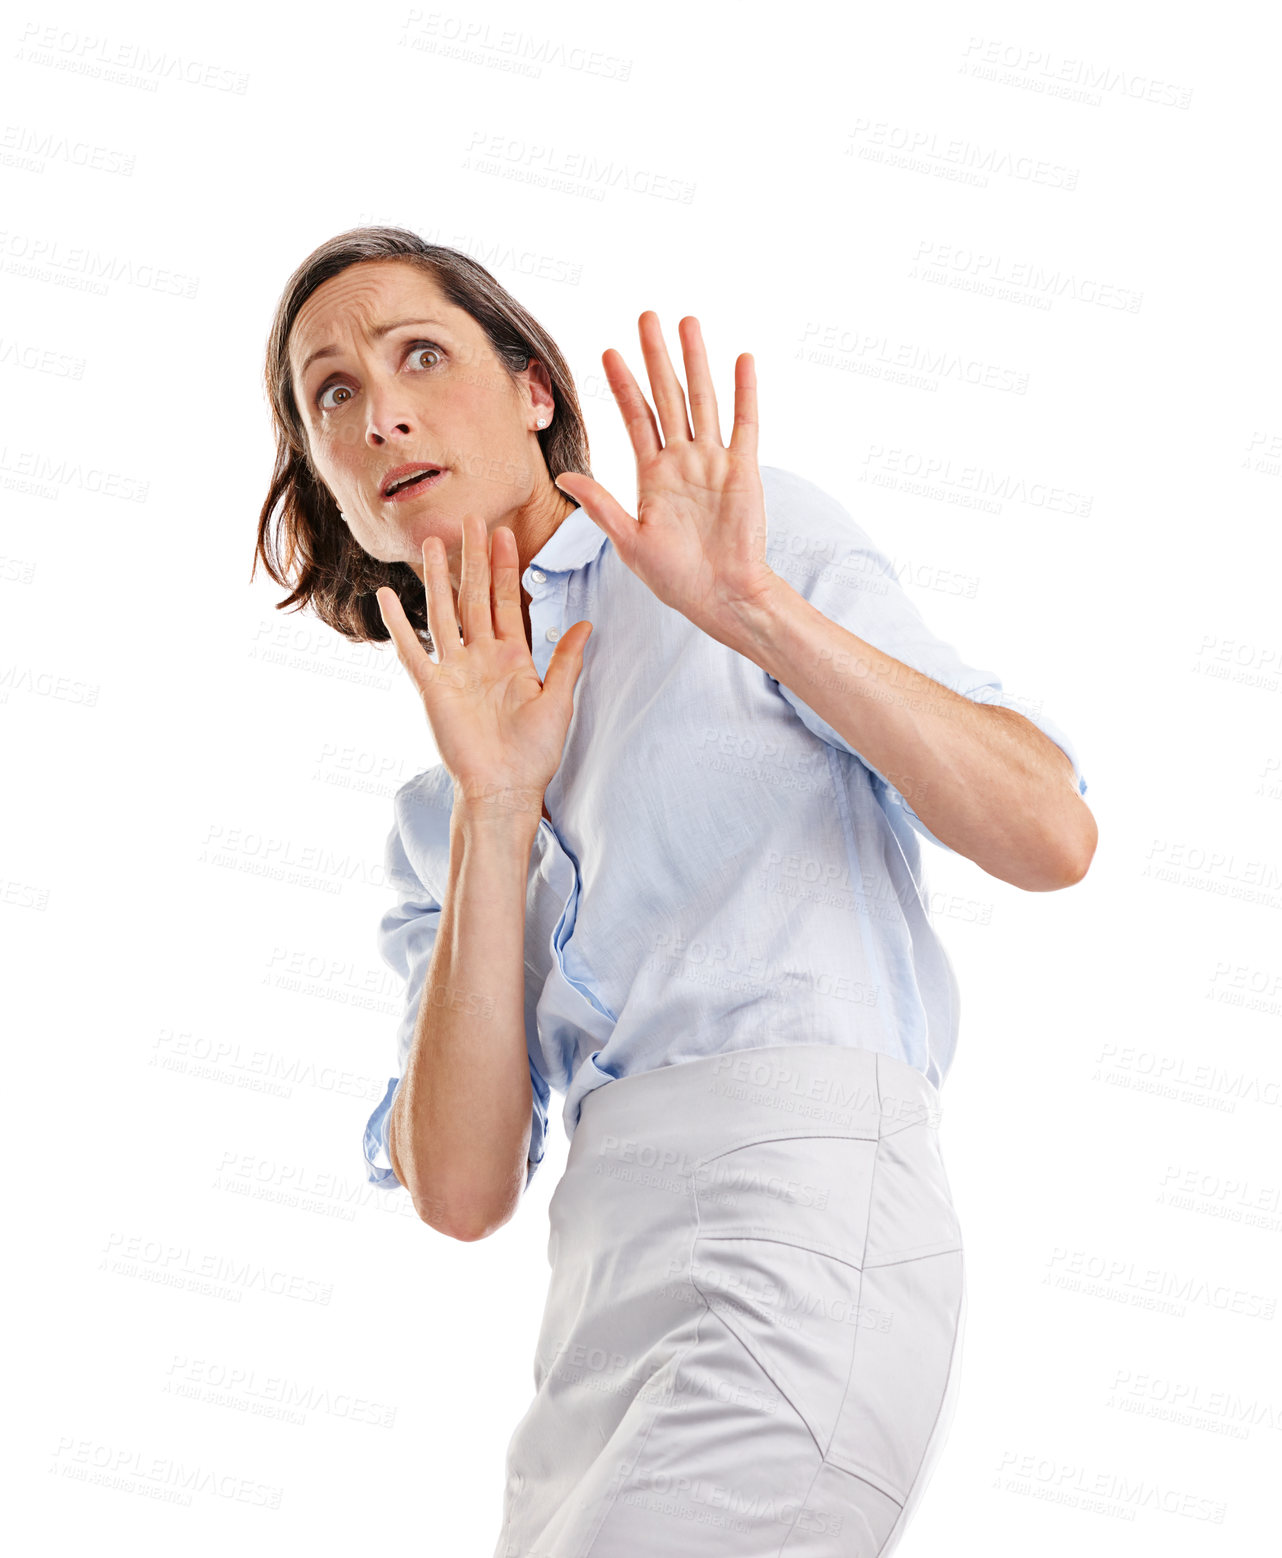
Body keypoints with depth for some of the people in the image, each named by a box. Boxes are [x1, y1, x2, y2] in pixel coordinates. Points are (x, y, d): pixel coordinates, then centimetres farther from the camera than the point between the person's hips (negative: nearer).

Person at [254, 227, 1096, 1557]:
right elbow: (461, 1191, 2)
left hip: (804, 1233, -5)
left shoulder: (765, 534, 5)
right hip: (597, 1325, 5)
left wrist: (757, 608, -13)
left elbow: (1051, 836, -6)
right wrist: (495, 811, -5)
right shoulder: (434, 820, 17)